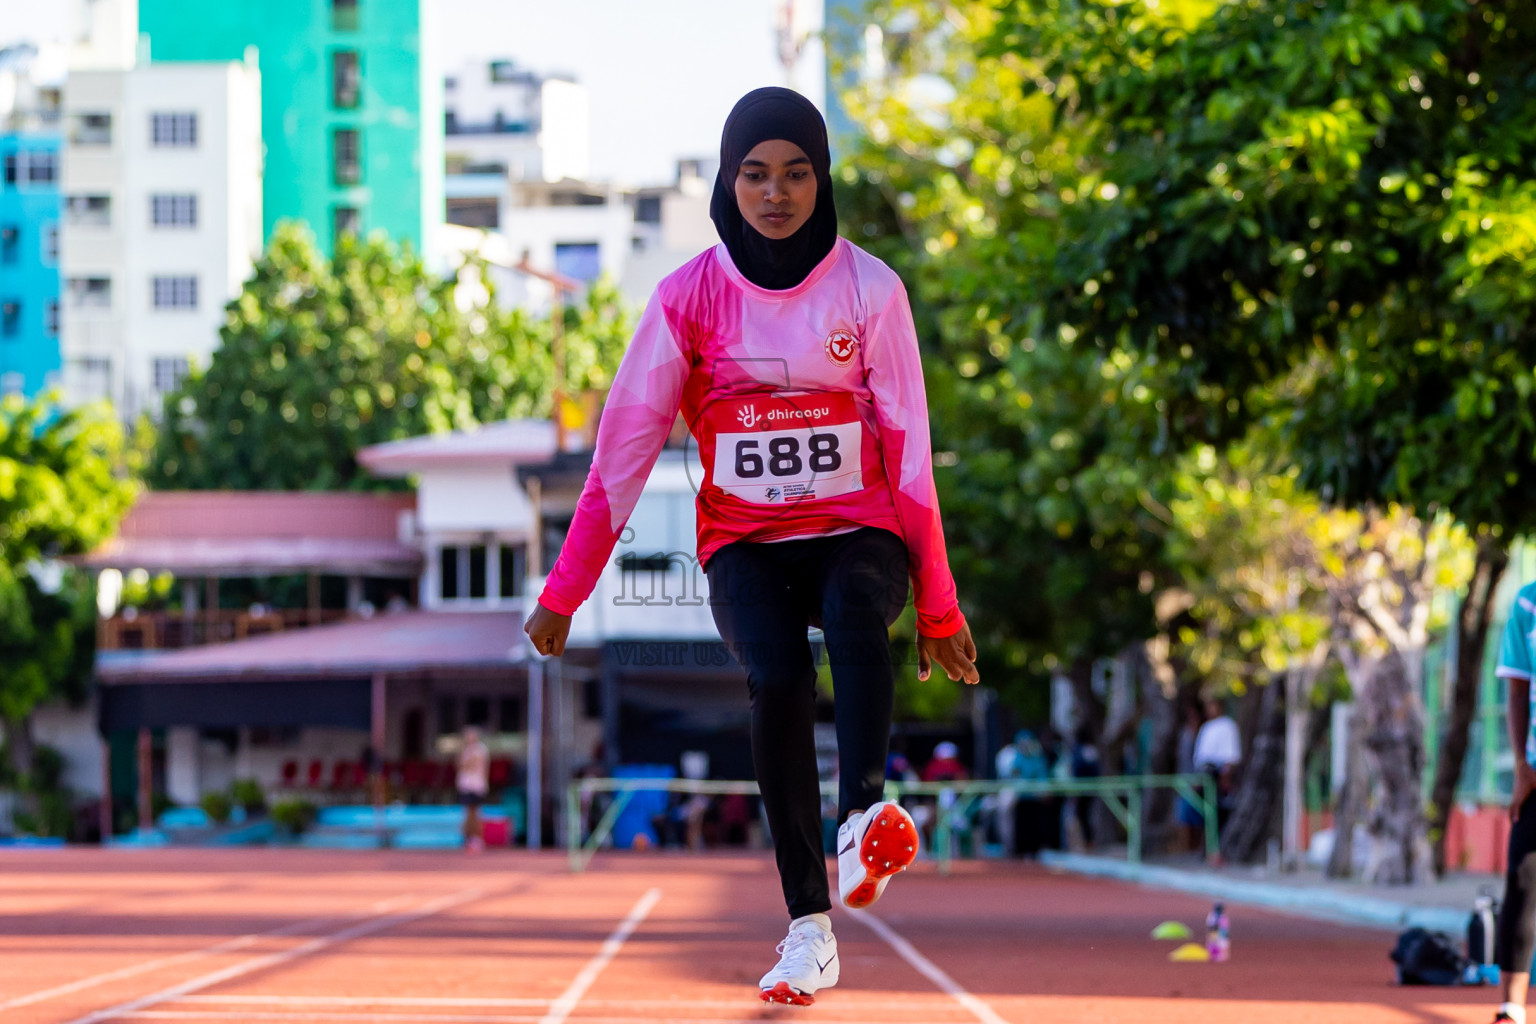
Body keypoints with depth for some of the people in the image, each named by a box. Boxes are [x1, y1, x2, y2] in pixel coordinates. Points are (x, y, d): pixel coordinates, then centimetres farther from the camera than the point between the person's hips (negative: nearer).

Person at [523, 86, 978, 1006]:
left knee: (854, 607, -36)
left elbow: (908, 449, 2)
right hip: (745, 543, 0)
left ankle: (866, 810, -55)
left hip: (858, 532, 0)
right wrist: (565, 590, -2)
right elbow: (626, 446, 1)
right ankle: (809, 929, -26)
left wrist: (937, 602, 2)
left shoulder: (869, 288, -1)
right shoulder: (691, 296, 0)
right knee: (778, 679, -28)